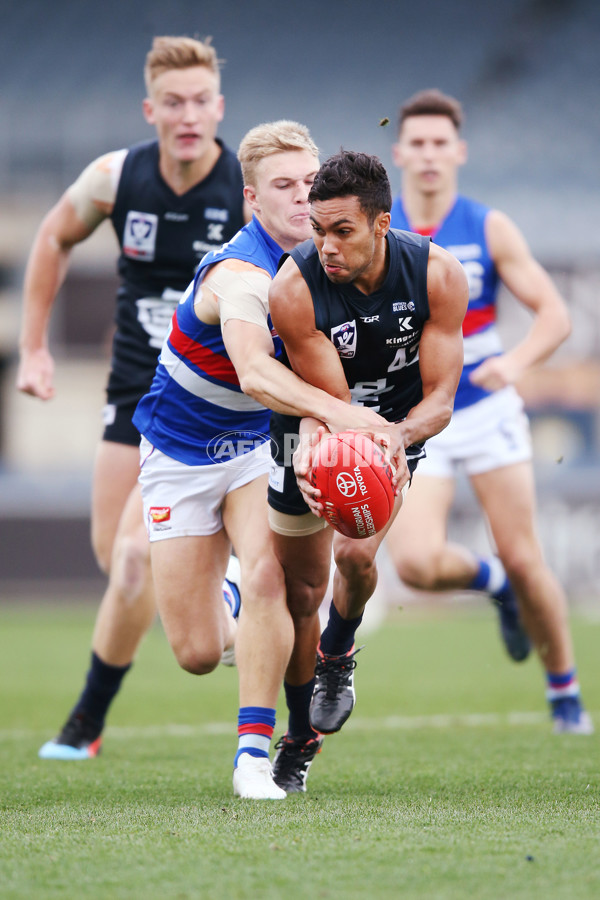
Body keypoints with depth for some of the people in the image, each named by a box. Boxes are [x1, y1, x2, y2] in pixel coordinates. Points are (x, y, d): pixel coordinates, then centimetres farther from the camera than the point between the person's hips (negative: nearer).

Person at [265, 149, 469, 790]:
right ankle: (302, 736, 27)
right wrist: (311, 453, -47)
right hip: (317, 432, 0)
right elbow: (326, 400, -26)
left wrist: (400, 434, -42)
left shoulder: (437, 275, -25)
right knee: (301, 590, 5)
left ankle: (339, 653, 13)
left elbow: (439, 398, -21)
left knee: (356, 554, -22)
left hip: (396, 430, 0)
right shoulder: (293, 288, -29)